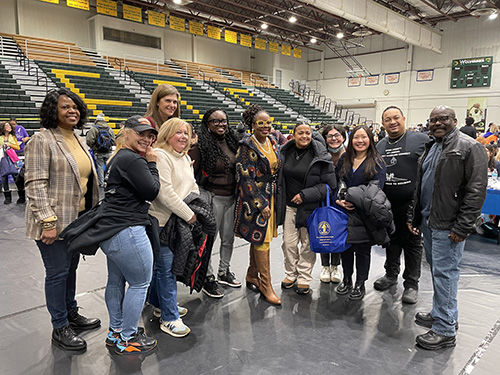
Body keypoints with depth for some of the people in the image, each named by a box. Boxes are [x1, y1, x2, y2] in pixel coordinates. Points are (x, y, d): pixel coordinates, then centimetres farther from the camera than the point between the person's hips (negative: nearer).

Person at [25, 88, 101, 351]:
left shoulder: (78, 141, 13)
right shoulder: (42, 141, -11)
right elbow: (36, 184, -17)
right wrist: (48, 221, -22)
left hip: (77, 219, 8)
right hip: (54, 221, -7)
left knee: (70, 268, 18)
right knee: (58, 272, 2)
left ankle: (71, 314, 34)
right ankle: (59, 329, 17)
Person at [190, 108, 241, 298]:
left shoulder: (231, 141, 8)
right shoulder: (200, 145, -12)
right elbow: (191, 173, -12)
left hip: (231, 198, 7)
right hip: (213, 198, -6)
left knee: (228, 238, 17)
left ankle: (224, 272, 36)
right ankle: (208, 278, 20)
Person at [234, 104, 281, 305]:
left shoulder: (273, 143, 9)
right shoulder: (247, 146, -13)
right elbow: (246, 179, -17)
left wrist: (275, 199, 13)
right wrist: (261, 204, -18)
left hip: (271, 196, 7)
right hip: (255, 199, -7)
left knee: (259, 238, 15)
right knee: (261, 240, -3)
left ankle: (252, 276, 30)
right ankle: (266, 286, 7)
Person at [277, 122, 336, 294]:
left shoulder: (321, 156, -9)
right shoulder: (285, 153, 5)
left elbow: (329, 184, -10)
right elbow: (279, 178, 16)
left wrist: (305, 195, -16)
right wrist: (279, 201, 6)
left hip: (310, 207, -4)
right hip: (288, 206, 4)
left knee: (307, 244, 7)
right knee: (289, 243, 9)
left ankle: (304, 279, 21)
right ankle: (291, 275, 27)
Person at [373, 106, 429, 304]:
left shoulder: (421, 140, -6)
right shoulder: (380, 146, 10)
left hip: (411, 205, -5)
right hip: (387, 205, 5)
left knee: (412, 244, 8)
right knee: (391, 241, 18)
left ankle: (411, 283, 21)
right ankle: (391, 274, 35)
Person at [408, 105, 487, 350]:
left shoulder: (469, 148, -10)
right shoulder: (430, 147, 16)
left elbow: (476, 190, -16)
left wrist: (462, 227, -19)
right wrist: (413, 216, 16)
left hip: (448, 225, -8)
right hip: (428, 220, 8)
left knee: (444, 273, -3)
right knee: (436, 269, 17)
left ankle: (445, 330, 8)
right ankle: (439, 314, 32)